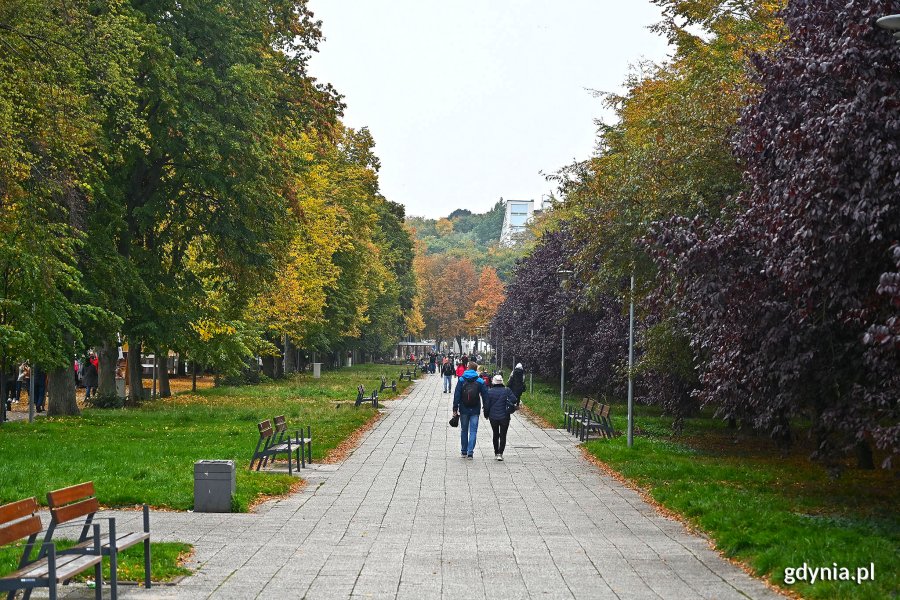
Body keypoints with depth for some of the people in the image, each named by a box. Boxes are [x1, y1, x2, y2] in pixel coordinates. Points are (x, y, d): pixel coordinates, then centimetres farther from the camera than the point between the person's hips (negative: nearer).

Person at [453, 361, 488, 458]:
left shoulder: (461, 380, -2)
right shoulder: (480, 381, -1)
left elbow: (456, 395, -4)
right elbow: (485, 396, 0)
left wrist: (455, 409, -1)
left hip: (463, 410, 1)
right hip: (475, 410, -1)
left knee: (464, 430, 13)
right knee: (473, 431, 2)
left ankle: (464, 451, 19)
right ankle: (470, 452, -8)